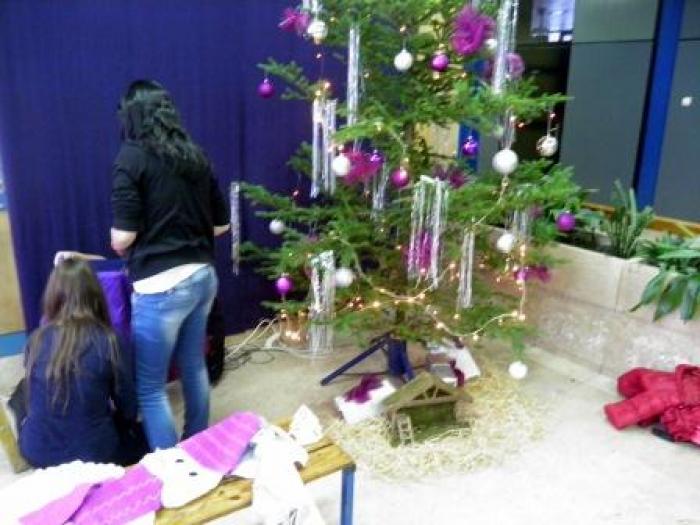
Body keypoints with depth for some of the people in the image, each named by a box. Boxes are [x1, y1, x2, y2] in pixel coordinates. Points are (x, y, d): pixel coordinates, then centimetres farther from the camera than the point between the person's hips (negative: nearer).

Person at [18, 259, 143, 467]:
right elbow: (128, 408, -5)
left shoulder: (37, 340, -7)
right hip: (93, 454, -3)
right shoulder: (108, 341, -16)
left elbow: (29, 400, 8)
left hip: (36, 453, 3)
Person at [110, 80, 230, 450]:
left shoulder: (132, 157, -9)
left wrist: (122, 250, 8)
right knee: (193, 365, 23)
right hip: (203, 277, 7)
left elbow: (122, 236, -14)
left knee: (150, 387, 8)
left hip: (161, 287, -7)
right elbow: (221, 224, 12)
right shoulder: (195, 156, 7)